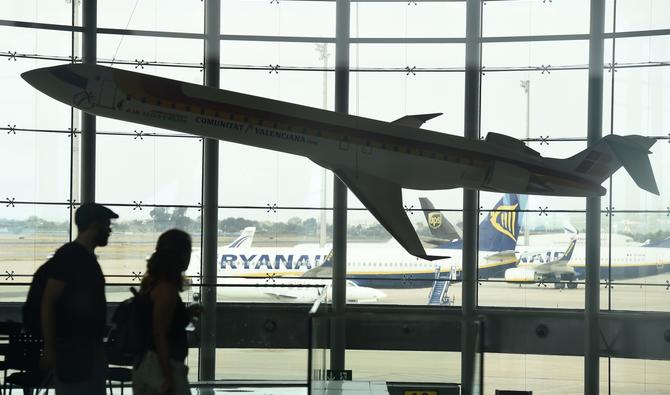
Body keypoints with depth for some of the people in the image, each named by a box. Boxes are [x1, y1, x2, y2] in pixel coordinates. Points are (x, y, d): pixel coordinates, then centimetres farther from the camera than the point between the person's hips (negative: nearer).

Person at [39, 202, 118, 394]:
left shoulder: (88, 258, 14)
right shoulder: (68, 256, -13)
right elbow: (47, 303, -17)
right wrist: (49, 349, -20)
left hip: (92, 349, 9)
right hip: (71, 351, -9)